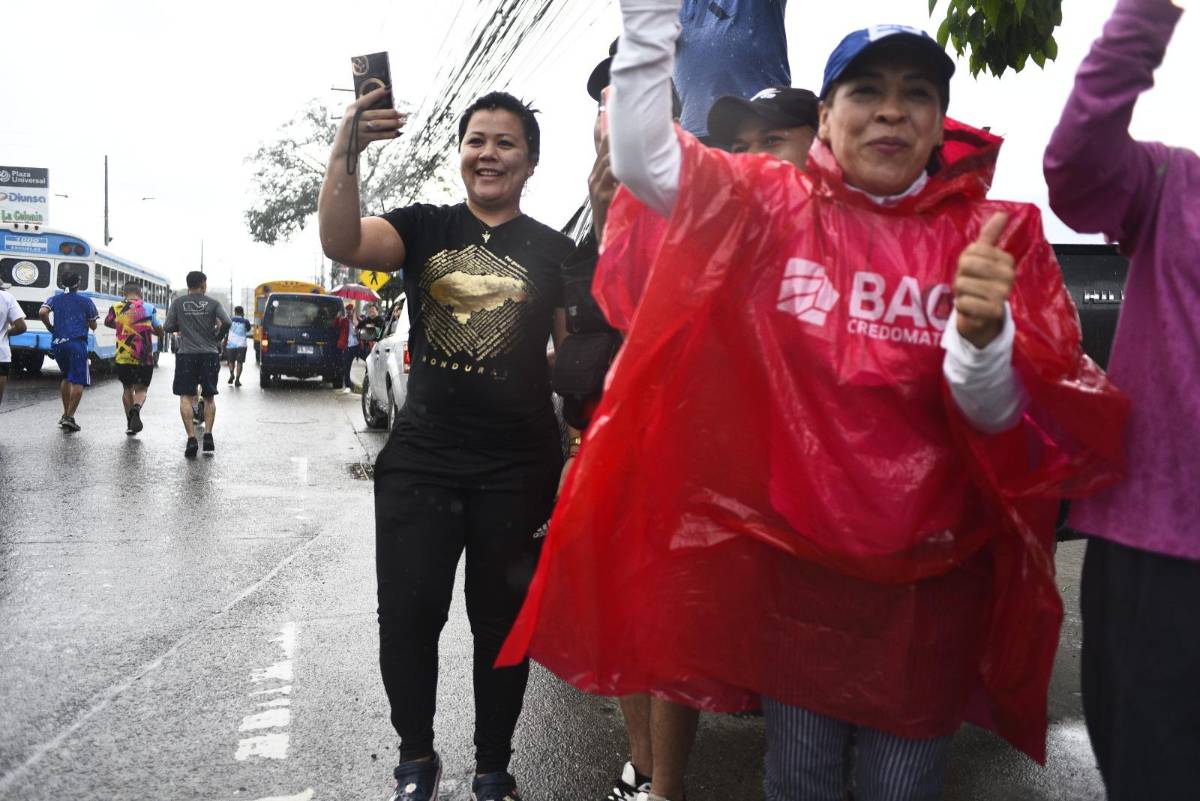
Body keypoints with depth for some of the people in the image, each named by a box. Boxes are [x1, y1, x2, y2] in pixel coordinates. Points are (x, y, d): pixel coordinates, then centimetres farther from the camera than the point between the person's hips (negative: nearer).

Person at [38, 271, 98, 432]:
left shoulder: (54, 299, 13)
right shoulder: (86, 301, 7)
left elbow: (42, 313, -7)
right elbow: (93, 326, 11)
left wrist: (49, 327, 9)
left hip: (57, 343, 4)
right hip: (77, 343, -4)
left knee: (66, 377, 23)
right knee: (78, 381, -6)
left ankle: (65, 414, 24)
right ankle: (70, 417, -17)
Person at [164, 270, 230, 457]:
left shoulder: (178, 302, 3)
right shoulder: (213, 303, 1)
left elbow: (168, 327, 1)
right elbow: (227, 323, -11)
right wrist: (218, 337, 7)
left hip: (186, 354, 0)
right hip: (210, 354, 1)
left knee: (186, 397, 0)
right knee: (209, 396, 12)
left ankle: (191, 438, -10)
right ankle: (208, 435, 4)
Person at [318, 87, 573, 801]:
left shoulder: (553, 250, 5)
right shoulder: (424, 227, 6)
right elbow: (342, 243, -13)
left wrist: (579, 454, -4)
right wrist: (347, 152, -27)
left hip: (518, 467, 0)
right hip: (422, 455, 1)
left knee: (502, 623, 11)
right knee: (407, 616, 5)